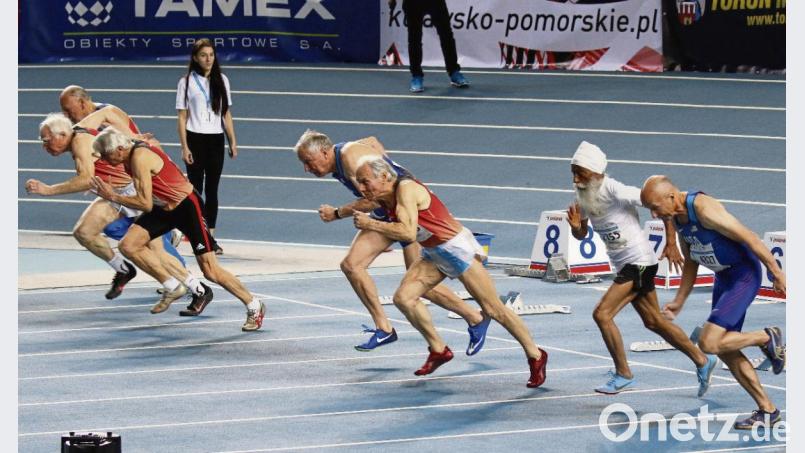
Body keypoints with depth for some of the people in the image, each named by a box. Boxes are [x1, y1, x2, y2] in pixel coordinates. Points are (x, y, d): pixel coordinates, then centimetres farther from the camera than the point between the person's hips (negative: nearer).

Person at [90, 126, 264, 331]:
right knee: (128, 245, -10)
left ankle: (254, 307, 11)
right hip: (163, 208, 9)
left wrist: (113, 197, -21)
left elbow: (145, 204, -28)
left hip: (188, 206, -9)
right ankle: (173, 287, 4)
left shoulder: (140, 158, -28)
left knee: (210, 271, -7)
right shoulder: (130, 155, -1)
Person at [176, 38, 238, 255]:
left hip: (216, 140, 3)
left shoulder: (221, 81, 9)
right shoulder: (187, 82, -1)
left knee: (212, 190, 4)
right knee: (195, 189, -1)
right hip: (195, 139, -3)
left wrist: (232, 142, 7)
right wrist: (184, 147, -8)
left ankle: (210, 237, 7)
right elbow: (182, 117, -2)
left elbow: (226, 113, 13)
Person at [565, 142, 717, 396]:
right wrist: (576, 226, -12)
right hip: (623, 265, 9)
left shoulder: (616, 192, -22)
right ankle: (702, 361, 29)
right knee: (653, 322, 16)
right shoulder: (583, 196, 2)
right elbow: (581, 235, 13)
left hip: (638, 261, -9)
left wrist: (671, 244, -18)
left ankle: (623, 375, -4)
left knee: (602, 314, -16)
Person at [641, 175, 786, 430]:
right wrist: (679, 302, 15)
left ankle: (767, 338, 4)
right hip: (723, 277, 10)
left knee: (709, 343, -18)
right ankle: (767, 411, 18)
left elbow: (748, 238, -22)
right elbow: (691, 263, 17)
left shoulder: (703, 208, -25)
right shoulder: (677, 217, 4)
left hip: (744, 275, -10)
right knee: (725, 350, 9)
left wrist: (776, 272, -19)